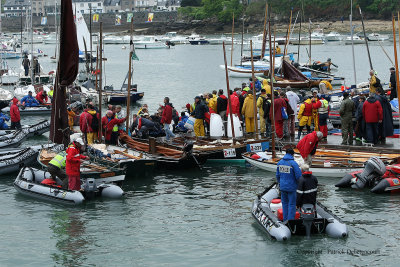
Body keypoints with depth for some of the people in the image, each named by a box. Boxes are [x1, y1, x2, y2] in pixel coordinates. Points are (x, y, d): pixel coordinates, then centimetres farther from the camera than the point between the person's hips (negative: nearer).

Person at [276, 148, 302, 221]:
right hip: (292, 187, -5)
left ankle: (285, 220, 22)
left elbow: (278, 175, 7)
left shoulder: (280, 162, 0)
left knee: (285, 203, 18)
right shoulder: (293, 163, -18)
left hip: (283, 187, 5)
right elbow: (299, 176, -18)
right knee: (292, 204, 4)